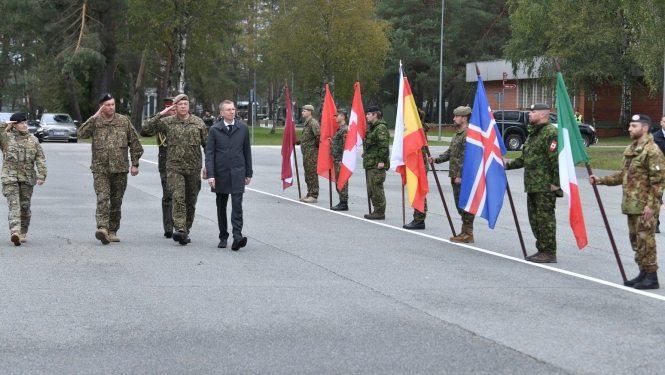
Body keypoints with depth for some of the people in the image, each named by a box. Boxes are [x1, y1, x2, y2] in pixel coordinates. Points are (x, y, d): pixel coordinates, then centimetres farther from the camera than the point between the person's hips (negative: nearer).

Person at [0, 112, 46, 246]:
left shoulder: (33, 140, 11)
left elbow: (40, 158, 6)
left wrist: (41, 175, -5)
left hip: (28, 178, 3)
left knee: (25, 206, 7)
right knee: (14, 204, -14)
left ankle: (23, 233, 18)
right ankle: (15, 232, -27)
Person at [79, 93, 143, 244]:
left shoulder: (124, 121, 7)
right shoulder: (95, 122, 3)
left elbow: (135, 143, 10)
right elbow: (81, 134, -15)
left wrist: (135, 163, 5)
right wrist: (94, 118, -16)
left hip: (120, 169, 2)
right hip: (100, 168, -2)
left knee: (116, 201, 8)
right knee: (102, 198, -16)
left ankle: (113, 231, 17)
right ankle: (102, 228, -27)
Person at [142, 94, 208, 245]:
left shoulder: (198, 123, 5)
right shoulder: (167, 122, 3)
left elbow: (207, 144, 10)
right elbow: (147, 128, -2)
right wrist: (161, 115, -7)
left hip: (194, 168, 2)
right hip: (174, 167, -2)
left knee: (191, 201, 8)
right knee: (178, 197, -18)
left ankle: (186, 231, 19)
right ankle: (179, 229, -26)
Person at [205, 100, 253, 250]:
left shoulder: (243, 128, 4)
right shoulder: (214, 130, 0)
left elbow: (247, 151, 9)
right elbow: (209, 153, -2)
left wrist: (248, 173, 9)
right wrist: (210, 175, -11)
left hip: (237, 173, -1)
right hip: (221, 173, 1)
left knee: (237, 204, -11)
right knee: (221, 206, 9)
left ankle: (237, 237, -19)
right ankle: (223, 236, 19)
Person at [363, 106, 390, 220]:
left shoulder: (381, 128, -14)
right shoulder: (371, 127, 20)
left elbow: (384, 145, -21)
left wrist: (382, 161, -23)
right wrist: (365, 153, 19)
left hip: (377, 164, -11)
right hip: (370, 163, 11)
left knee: (377, 188, -8)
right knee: (371, 188, 13)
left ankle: (380, 212, -5)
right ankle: (377, 210, 19)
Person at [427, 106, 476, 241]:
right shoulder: (457, 134, 18)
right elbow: (450, 152, 23)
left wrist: (460, 175, -22)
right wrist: (436, 159, 8)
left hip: (463, 177, -10)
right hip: (455, 175, 10)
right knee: (459, 204, 14)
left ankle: (468, 234, -2)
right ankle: (465, 231, 20)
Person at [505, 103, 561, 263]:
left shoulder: (551, 132, -13)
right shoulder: (532, 133, 19)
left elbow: (556, 160, -19)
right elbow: (525, 158, 26)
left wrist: (556, 182, -21)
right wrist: (509, 165, 17)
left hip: (546, 186, -10)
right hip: (532, 185, 10)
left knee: (545, 218, -7)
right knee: (535, 219, 13)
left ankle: (549, 253, -2)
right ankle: (541, 250, 21)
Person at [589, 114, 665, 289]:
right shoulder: (630, 149, 15)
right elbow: (623, 175, 22)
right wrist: (601, 180, 12)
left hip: (645, 207, -9)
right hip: (631, 205, 9)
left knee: (645, 239, -6)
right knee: (635, 240, 13)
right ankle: (643, 273, 23)